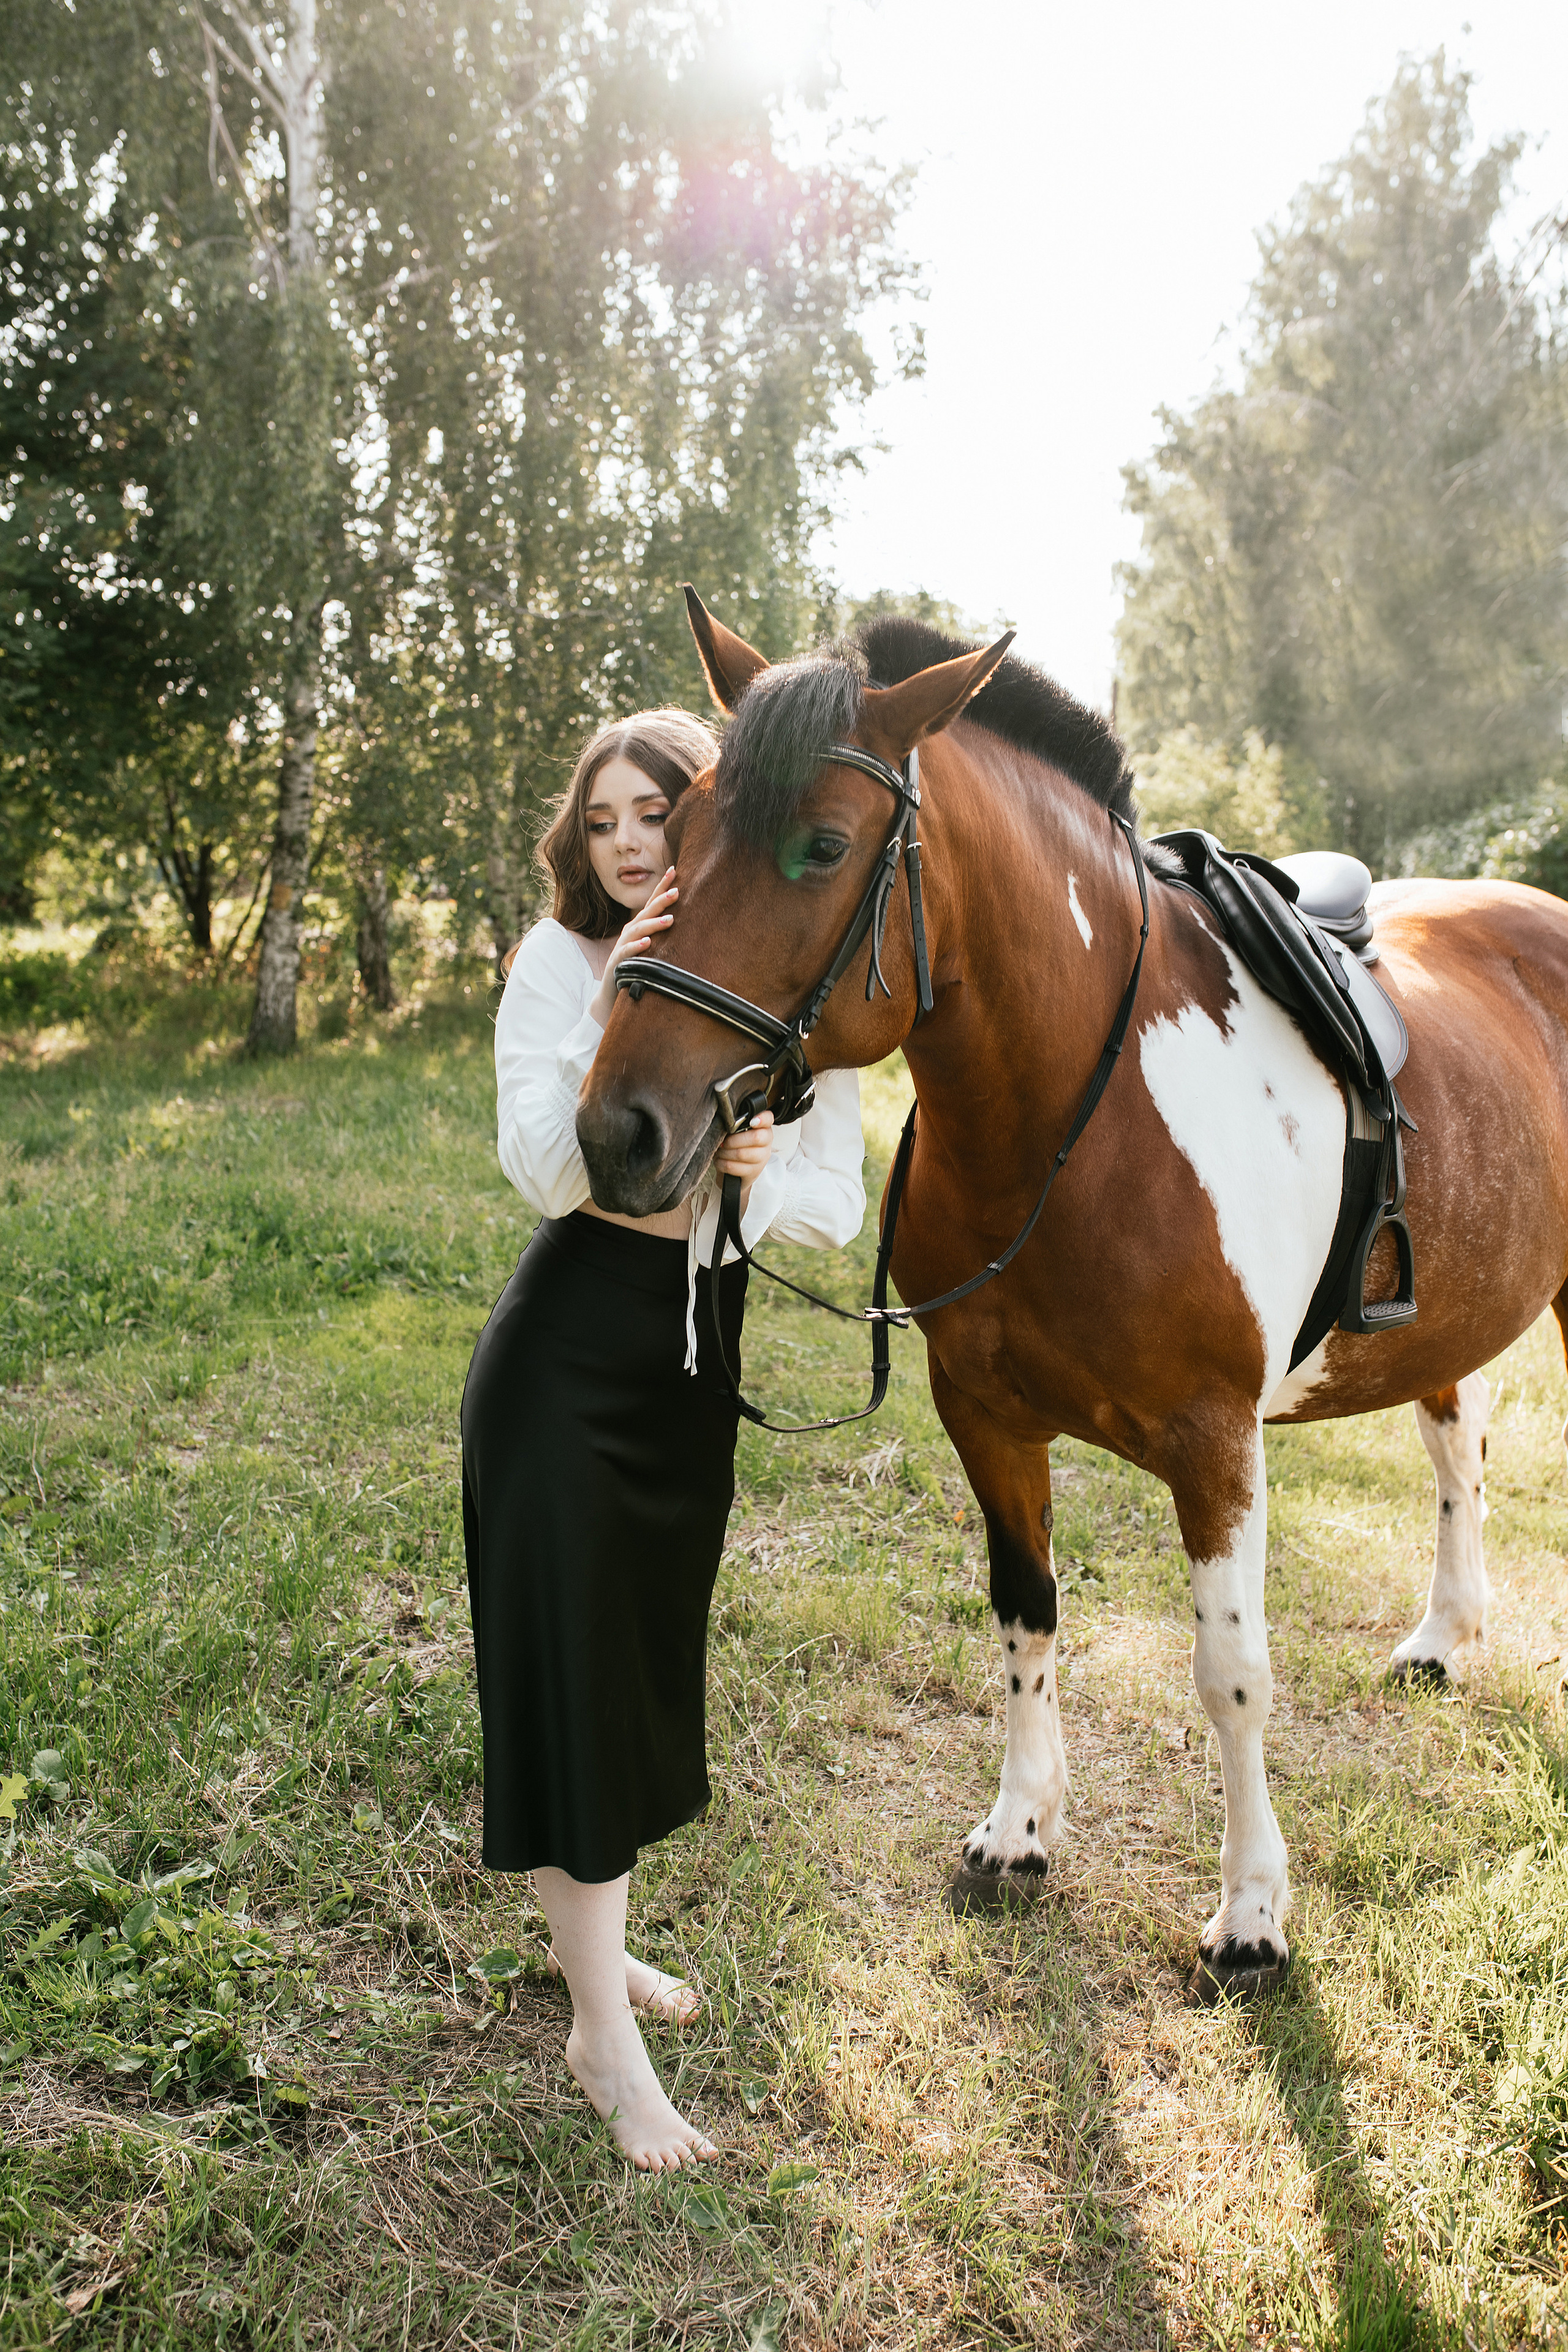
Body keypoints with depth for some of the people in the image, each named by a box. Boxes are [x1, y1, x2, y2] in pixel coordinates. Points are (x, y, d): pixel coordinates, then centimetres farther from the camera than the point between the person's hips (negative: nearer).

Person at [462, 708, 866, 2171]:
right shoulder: (558, 961, -7)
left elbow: (838, 1205, -2)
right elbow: (545, 1172, -18)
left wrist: (761, 1172, -23)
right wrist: (617, 1016, -28)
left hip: (697, 1361, 4)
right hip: (566, 1351, -4)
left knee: (650, 1664, 17)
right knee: (571, 1664, -2)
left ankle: (590, 1935, 41)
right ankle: (603, 2037, 12)